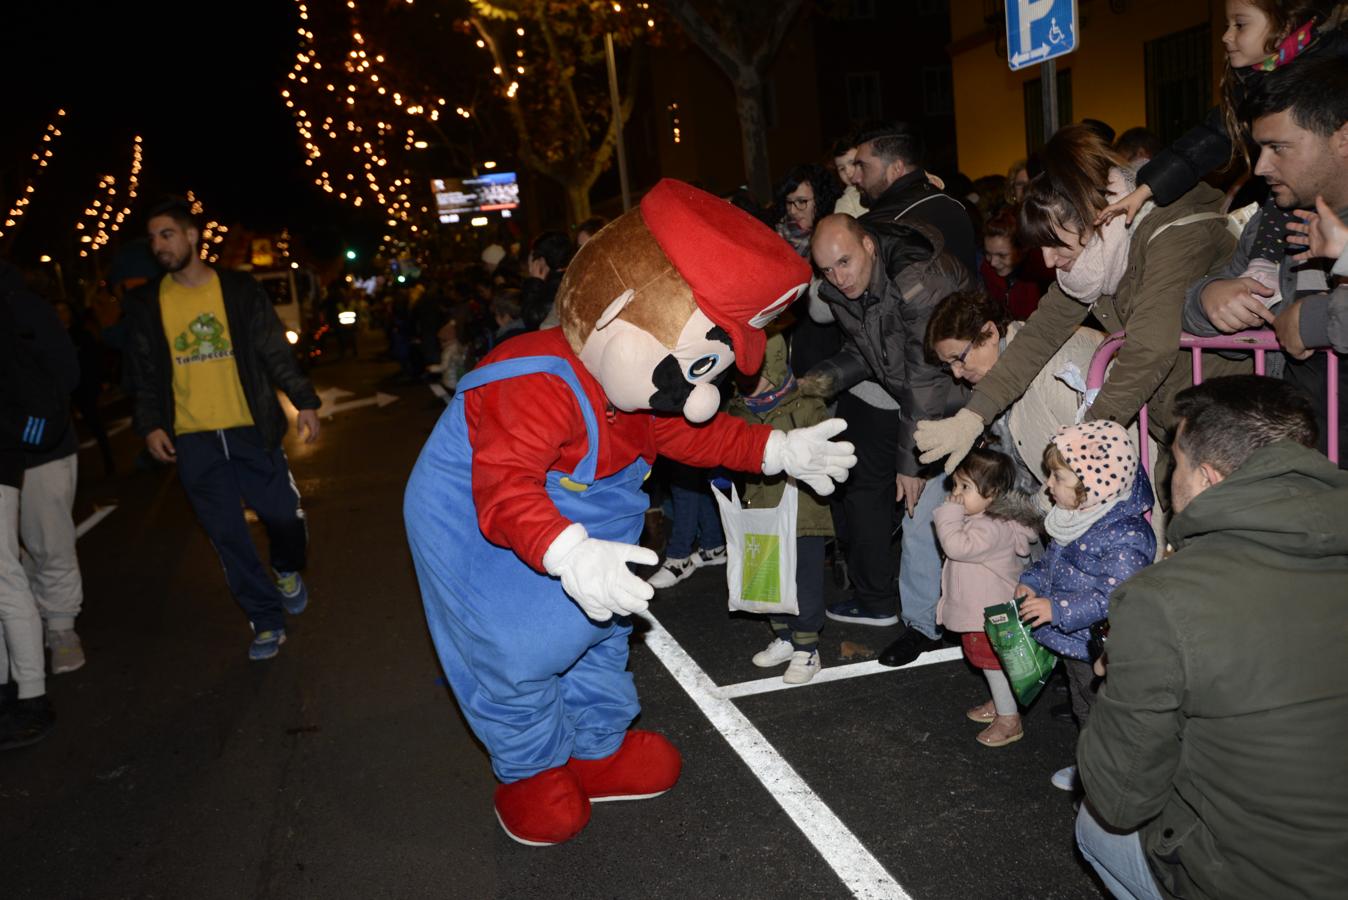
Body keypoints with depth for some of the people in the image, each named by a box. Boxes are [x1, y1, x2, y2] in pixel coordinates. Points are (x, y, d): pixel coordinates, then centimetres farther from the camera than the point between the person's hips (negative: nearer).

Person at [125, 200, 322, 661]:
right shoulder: (146, 303, 6)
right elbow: (145, 373, 10)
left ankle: (287, 570, 32)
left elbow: (275, 352, 1)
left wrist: (304, 401, -8)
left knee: (284, 516, -2)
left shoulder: (239, 288, 0)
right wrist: (149, 425, -2)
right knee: (228, 536, 4)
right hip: (191, 441, 2)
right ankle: (266, 620, 18)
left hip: (251, 431, -1)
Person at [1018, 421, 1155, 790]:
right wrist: (1032, 582, -3)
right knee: (1083, 708, 28)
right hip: (1073, 642, 9)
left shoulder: (1125, 536, -30)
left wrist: (1058, 609, -31)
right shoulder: (1075, 516, -3)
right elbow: (1053, 559, 14)